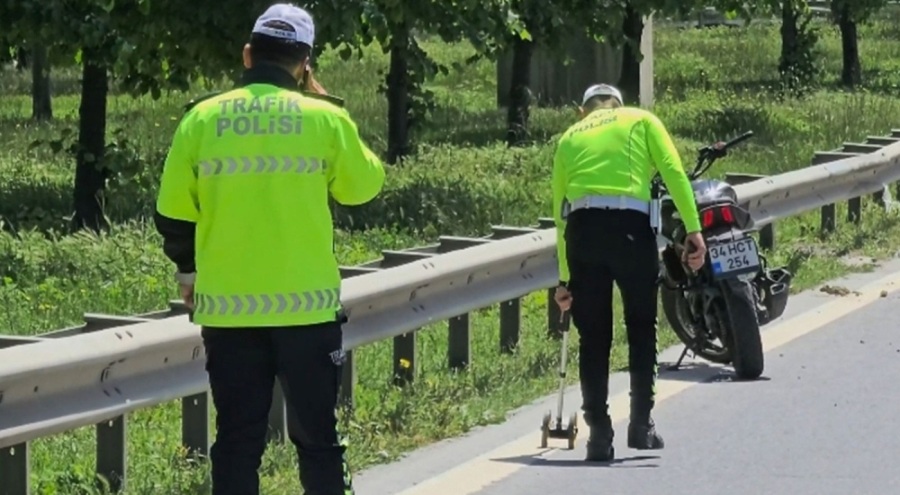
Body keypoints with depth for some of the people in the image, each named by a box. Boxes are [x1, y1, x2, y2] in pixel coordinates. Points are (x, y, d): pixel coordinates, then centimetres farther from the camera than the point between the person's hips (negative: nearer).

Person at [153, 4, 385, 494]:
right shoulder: (324, 119, -5)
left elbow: (173, 214, 4)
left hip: (227, 309, 1)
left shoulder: (202, 119, -1)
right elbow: (362, 185, 12)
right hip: (307, 307, -1)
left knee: (236, 440, 7)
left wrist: (188, 271, 22)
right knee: (318, 436, 9)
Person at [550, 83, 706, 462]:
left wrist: (564, 277, 25)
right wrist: (693, 229, -3)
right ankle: (641, 424, 13)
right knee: (641, 329, 14)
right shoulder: (641, 121, 17)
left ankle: (599, 433, 5)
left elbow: (559, 210, 22)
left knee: (593, 337, 8)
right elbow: (673, 172, 0)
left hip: (582, 229, 2)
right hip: (631, 226, -2)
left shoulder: (570, 137, 24)